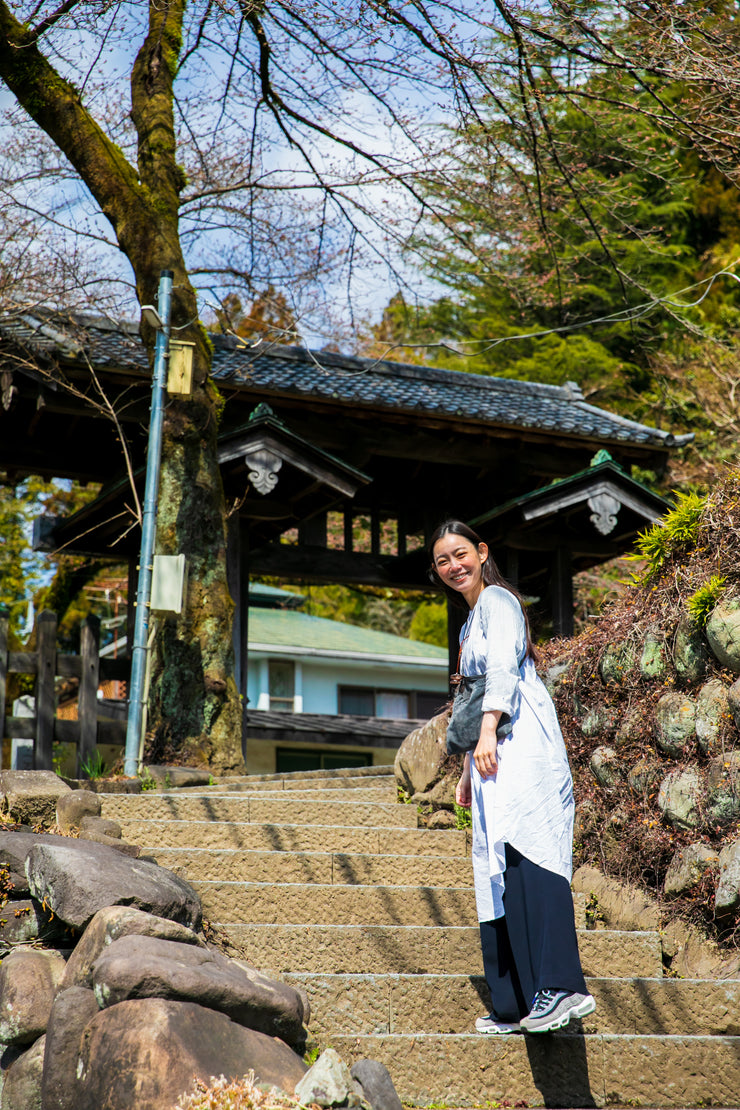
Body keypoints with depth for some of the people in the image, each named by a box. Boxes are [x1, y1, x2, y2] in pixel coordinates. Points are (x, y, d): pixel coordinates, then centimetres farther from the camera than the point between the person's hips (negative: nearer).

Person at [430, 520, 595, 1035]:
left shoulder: (496, 600, 3)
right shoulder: (471, 623, 30)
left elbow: (504, 668, -13)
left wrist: (488, 731, -25)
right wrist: (467, 773, 29)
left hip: (520, 742, -9)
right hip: (494, 753, 10)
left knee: (525, 855, -23)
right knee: (500, 871, 3)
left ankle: (562, 986, -34)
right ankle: (516, 1006, 3)